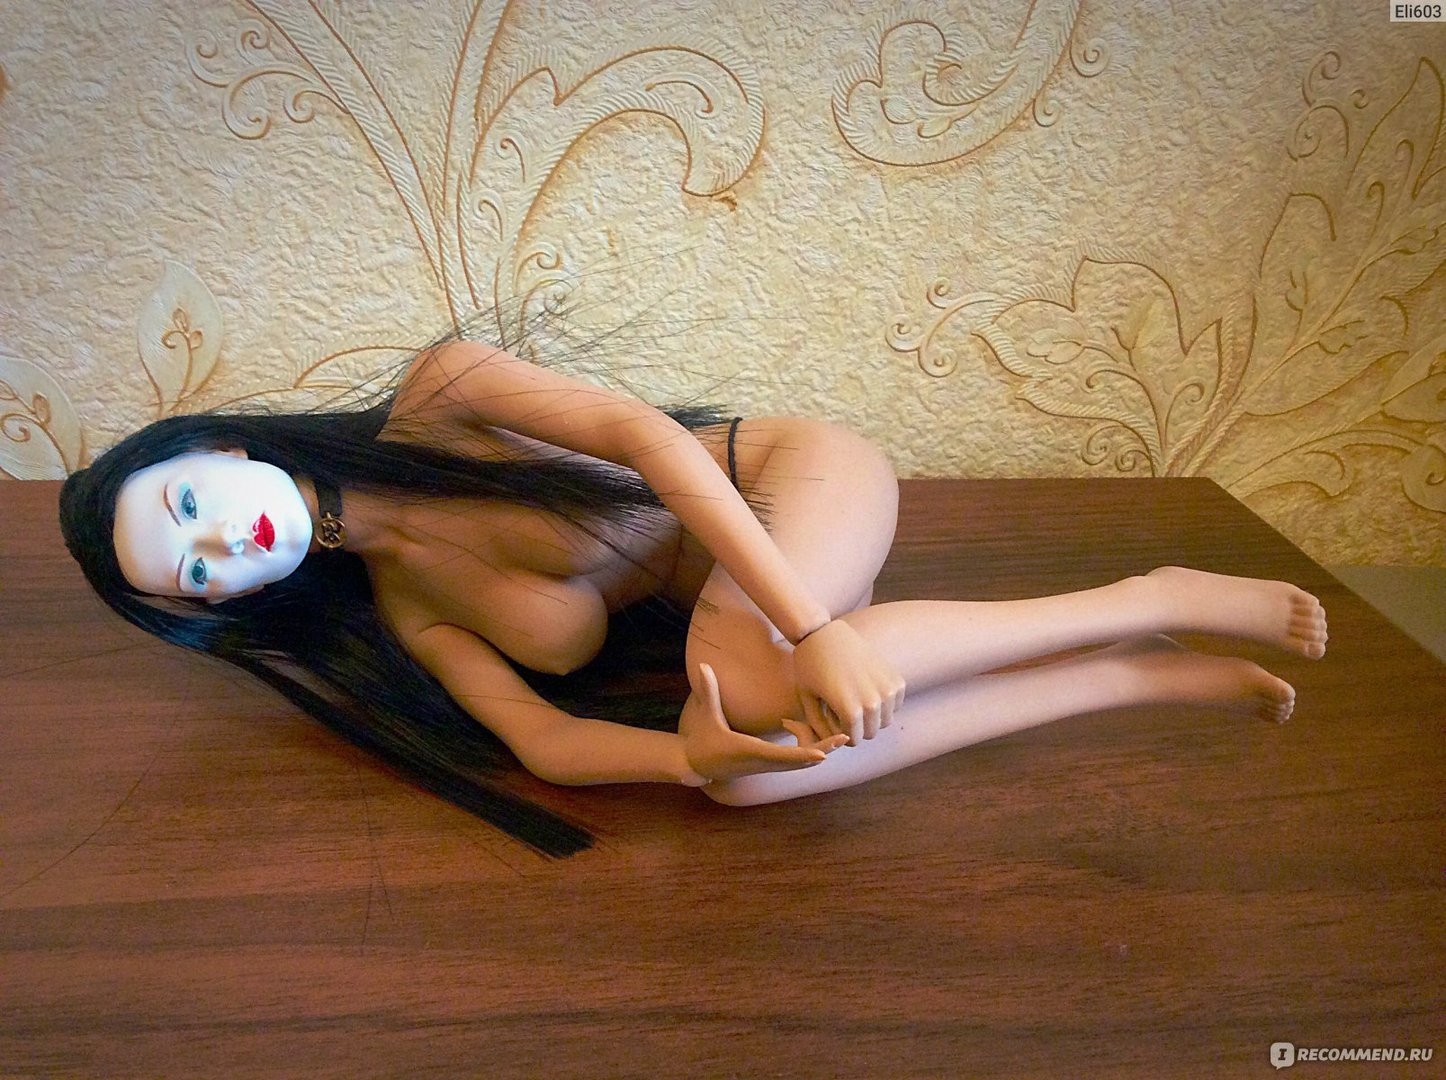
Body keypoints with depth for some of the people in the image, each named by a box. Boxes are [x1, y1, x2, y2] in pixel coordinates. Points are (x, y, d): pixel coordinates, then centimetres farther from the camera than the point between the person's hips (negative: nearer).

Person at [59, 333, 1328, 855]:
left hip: (798, 477, -4)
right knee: (742, 768, -27)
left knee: (748, 689, -35)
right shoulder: (398, 613, 2)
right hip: (729, 608, 5)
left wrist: (809, 631, -32)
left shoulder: (432, 397, -13)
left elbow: (643, 435, -23)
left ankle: (1157, 598, -16)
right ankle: (1140, 677, -12)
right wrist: (691, 757, -30)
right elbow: (536, 739, -8)